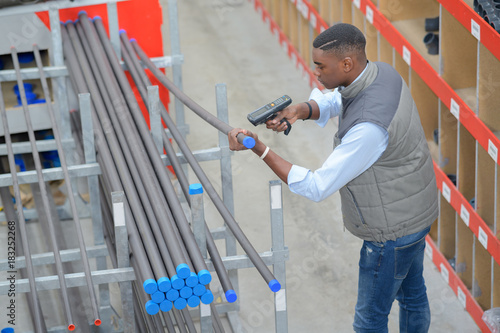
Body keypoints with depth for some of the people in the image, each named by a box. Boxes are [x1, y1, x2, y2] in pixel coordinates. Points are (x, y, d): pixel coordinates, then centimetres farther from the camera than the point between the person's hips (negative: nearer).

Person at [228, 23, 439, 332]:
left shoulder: (368, 127, -38)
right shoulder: (381, 72, -10)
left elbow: (316, 188, -32)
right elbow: (329, 102, 6)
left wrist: (258, 148, -33)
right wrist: (299, 110, -18)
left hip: (392, 231, -9)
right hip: (416, 211, 9)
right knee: (411, 292, 29)